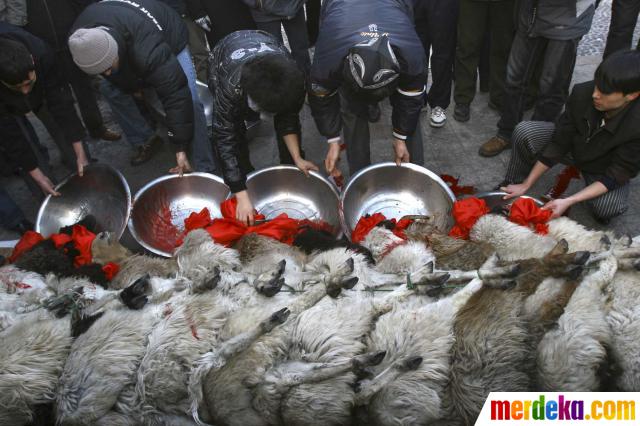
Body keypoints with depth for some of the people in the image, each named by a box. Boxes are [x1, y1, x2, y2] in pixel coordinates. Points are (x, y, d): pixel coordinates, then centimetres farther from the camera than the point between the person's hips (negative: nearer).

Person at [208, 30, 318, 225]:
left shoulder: (291, 77, -38)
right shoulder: (229, 84, -46)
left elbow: (288, 119, -18)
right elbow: (225, 140, -41)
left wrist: (297, 158, -23)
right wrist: (242, 197, -42)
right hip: (224, 64, -2)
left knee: (288, 115, -5)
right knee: (231, 127, -13)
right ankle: (246, 174, 11)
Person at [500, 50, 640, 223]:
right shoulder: (582, 93, -27)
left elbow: (616, 176, -25)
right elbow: (558, 143, -17)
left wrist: (568, 202, -35)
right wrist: (525, 185, -16)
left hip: (605, 169, -2)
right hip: (574, 143, 3)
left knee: (606, 209, -32)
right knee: (524, 132, -22)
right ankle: (512, 185, -1)